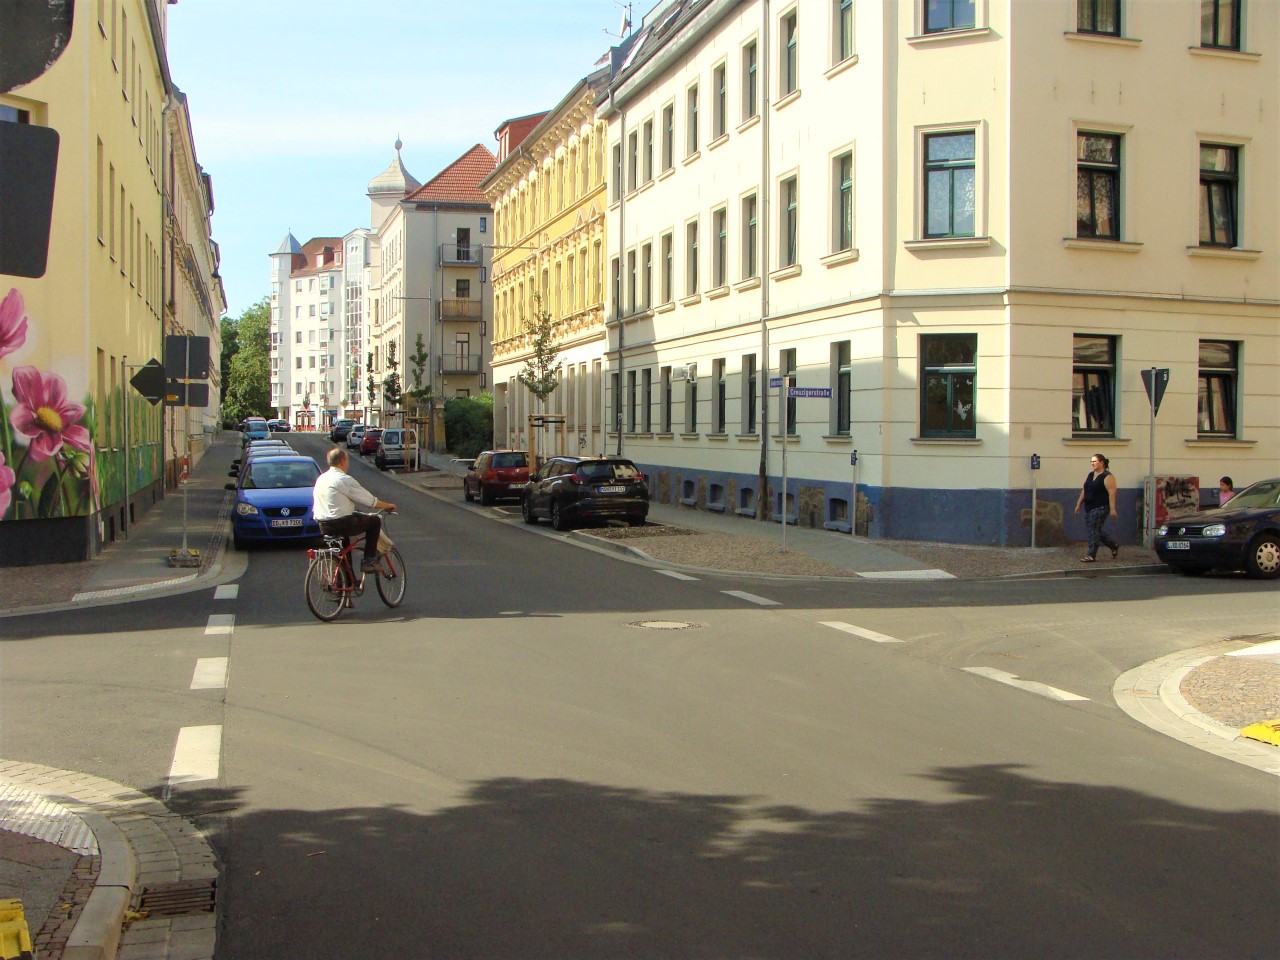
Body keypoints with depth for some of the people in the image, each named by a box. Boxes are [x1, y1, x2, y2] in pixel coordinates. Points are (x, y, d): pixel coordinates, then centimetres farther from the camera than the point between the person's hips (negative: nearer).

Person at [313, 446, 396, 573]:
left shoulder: (321, 478, 13)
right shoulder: (345, 480, -12)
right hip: (340, 524, -8)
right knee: (375, 521, 7)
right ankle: (369, 561, 6)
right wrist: (388, 506, 12)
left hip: (323, 526, 8)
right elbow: (371, 501, -7)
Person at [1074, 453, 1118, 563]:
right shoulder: (1090, 475, 14)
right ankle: (1114, 546, 30)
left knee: (1094, 531, -9)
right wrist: (1079, 504, 16)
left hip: (1100, 508, -8)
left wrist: (1112, 509, -23)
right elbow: (1084, 491, 19)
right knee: (1096, 530, 13)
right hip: (1089, 508, 8)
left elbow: (1112, 493, -17)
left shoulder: (1107, 477, -10)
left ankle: (1091, 555, -5)